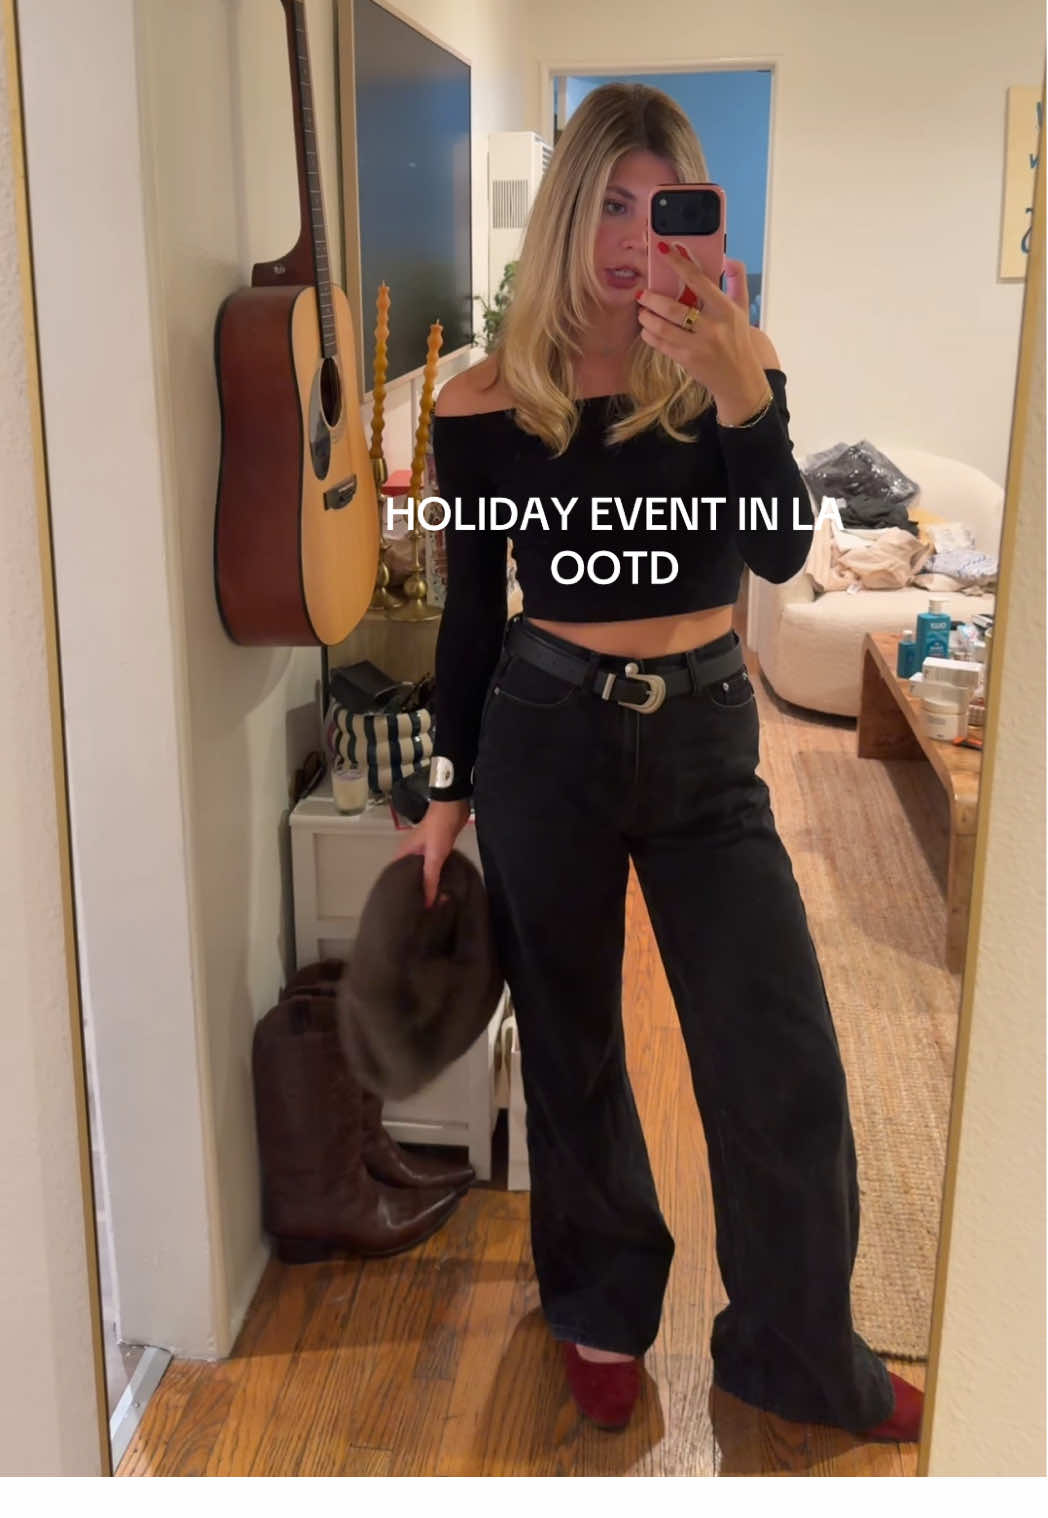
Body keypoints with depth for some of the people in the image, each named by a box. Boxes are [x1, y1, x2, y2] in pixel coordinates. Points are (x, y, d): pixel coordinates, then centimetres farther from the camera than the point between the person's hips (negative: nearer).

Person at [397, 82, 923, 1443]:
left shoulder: (729, 364, -3)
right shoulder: (486, 402, -4)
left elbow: (783, 551, -16)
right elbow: (472, 612, 3)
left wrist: (741, 390, -31)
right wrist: (449, 793, 6)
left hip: (706, 739, 1)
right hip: (547, 735, 0)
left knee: (785, 1061, 2)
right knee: (570, 1043, 13)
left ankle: (802, 1354, 25)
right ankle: (604, 1307, 37)